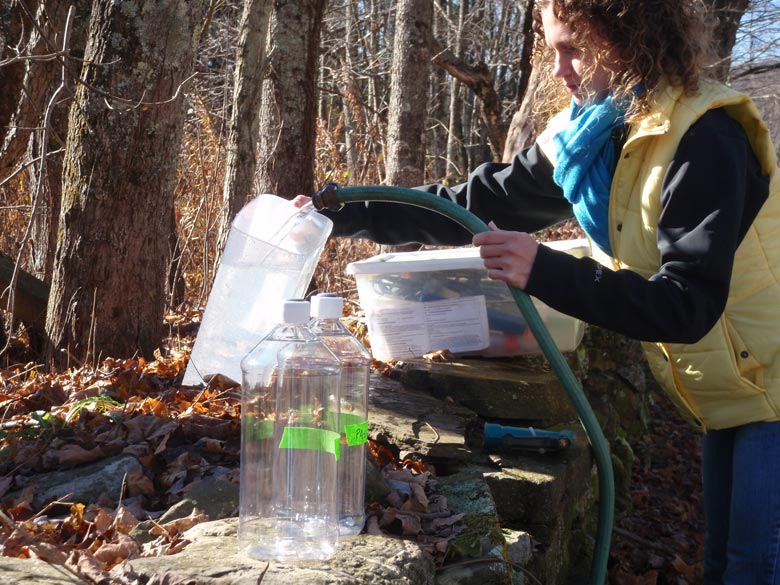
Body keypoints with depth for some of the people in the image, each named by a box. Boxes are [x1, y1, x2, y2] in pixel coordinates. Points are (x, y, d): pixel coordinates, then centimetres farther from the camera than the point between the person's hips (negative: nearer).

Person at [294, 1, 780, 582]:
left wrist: (545, 272, -40)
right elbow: (478, 203, 6)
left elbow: (686, 305, -29)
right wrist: (345, 213, 0)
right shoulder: (589, 136, 1)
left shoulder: (705, 139, -24)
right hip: (729, 397, 8)